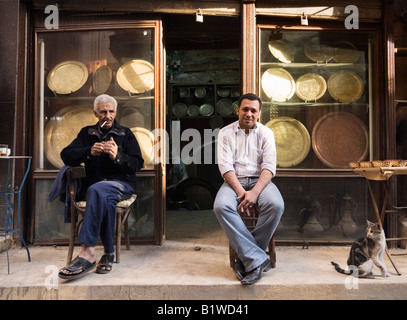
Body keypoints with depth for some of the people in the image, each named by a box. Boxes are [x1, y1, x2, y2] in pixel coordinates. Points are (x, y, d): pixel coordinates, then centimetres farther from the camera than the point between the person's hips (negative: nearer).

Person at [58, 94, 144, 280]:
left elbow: (138, 163, 2)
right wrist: (89, 152, -13)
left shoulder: (125, 134, 12)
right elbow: (66, 155, 7)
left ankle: (87, 252, -39)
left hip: (122, 183, -2)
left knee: (96, 190, -36)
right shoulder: (87, 133, 19)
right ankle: (109, 253, -25)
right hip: (93, 185, 2)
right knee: (105, 198, -36)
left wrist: (117, 156, -17)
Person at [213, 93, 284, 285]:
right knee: (221, 206, -32)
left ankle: (247, 258, -16)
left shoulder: (266, 133, 7)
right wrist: (241, 193, -19)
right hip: (234, 181, 0)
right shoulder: (225, 133, 6)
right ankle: (257, 259, -27)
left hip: (259, 180, 1)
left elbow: (269, 166, -4)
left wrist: (254, 192, -20)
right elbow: (225, 166, -5)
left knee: (276, 205, -31)